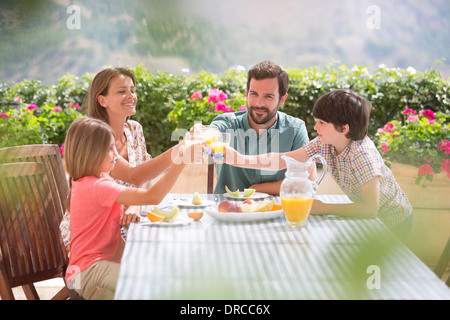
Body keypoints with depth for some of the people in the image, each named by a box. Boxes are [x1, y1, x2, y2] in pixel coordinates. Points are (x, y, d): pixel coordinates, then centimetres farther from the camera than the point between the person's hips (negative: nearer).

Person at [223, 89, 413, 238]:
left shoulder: (362, 154, -33)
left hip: (393, 221, -6)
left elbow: (371, 208, -36)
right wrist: (240, 160, -19)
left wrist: (324, 208, -34)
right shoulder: (324, 143, -13)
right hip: (368, 214, 6)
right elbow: (282, 160, -10)